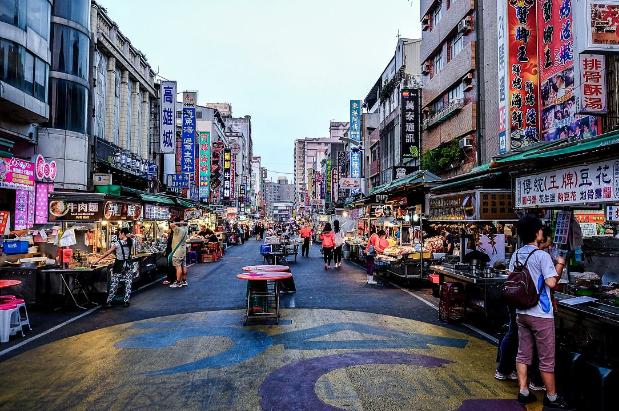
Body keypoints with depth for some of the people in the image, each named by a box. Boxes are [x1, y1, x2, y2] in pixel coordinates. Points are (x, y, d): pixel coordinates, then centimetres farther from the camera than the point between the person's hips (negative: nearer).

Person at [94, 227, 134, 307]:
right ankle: (126, 301, 8)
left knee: (114, 283, 6)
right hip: (128, 265, 2)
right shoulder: (131, 241, -3)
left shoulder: (117, 243, -11)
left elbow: (107, 253, -7)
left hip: (119, 265, -2)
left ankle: (109, 301, 11)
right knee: (128, 284, 8)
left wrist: (98, 260, 0)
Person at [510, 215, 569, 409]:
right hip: (540, 315, -6)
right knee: (547, 359, 9)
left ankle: (523, 392, 21)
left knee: (523, 354, 14)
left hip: (521, 312, 7)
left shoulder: (516, 255, 5)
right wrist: (560, 265, -5)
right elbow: (551, 282, -20)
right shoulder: (542, 256, -16)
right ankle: (551, 397, 23)